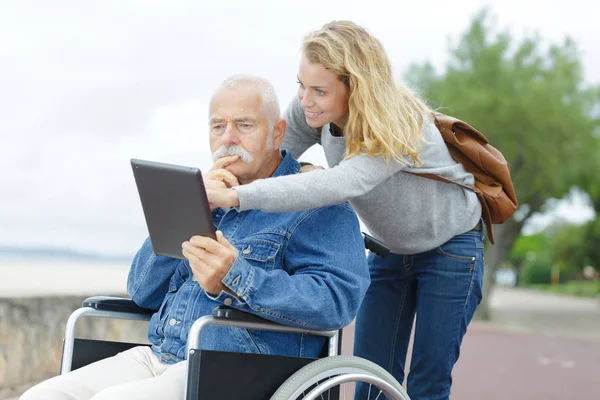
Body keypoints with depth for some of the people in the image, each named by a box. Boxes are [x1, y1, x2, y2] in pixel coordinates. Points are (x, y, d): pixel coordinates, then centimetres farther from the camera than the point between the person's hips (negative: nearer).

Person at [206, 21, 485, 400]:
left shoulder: (401, 126, -37)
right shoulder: (311, 111, -18)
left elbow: (340, 185, -53)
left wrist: (237, 196, -60)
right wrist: (218, 181, -34)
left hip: (450, 248, -6)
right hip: (391, 250, 6)